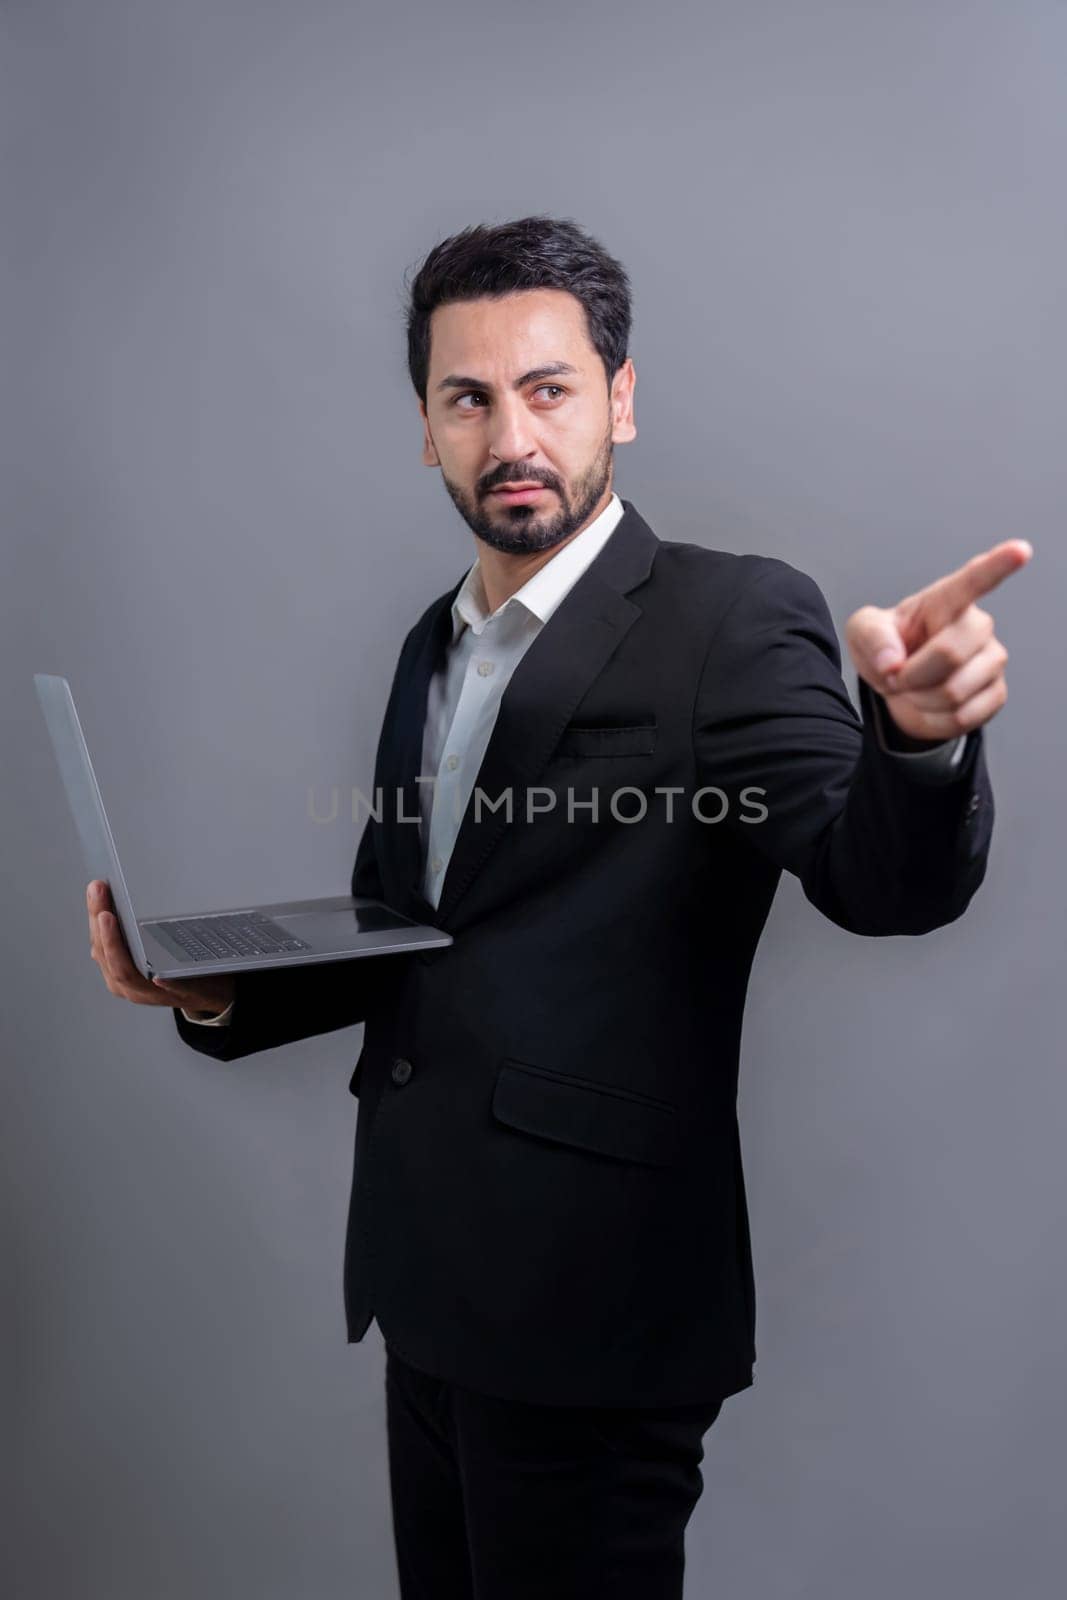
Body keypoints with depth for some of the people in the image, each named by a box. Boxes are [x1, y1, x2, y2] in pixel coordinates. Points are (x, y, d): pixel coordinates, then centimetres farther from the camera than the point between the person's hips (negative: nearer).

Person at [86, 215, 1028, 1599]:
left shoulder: (735, 617, -11)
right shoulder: (436, 643, 10)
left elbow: (884, 882, -23)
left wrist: (919, 737, -44)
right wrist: (221, 988, -1)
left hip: (590, 1305, -7)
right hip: (429, 1280, 7)